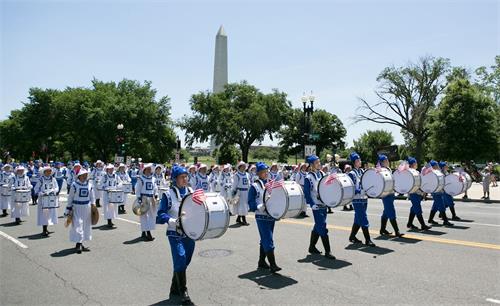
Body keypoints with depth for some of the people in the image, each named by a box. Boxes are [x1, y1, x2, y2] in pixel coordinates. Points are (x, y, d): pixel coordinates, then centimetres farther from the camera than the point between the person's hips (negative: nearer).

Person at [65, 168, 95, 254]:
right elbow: (70, 197, -2)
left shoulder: (89, 185, 5)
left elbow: (92, 197, 12)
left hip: (87, 208, 5)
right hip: (77, 207, -5)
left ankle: (81, 243, 21)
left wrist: (93, 204, 1)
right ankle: (78, 244, -3)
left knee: (86, 225, 9)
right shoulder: (74, 185, -6)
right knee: (78, 225, -9)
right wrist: (68, 209, -1)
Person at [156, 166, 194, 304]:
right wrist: (171, 220, -29)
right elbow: (160, 215, -12)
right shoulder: (168, 195, -9)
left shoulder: (191, 192, 5)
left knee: (185, 262, 14)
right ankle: (183, 292, 7)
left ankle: (175, 288, 35)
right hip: (175, 234, -5)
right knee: (180, 262, -11)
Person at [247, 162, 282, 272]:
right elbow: (251, 202, -8)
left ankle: (262, 262, 26)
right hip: (261, 217, -6)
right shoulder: (254, 186, -6)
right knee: (268, 240, -10)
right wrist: (259, 207, -24)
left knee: (265, 240, 14)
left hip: (271, 215, 6)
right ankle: (272, 265, -8)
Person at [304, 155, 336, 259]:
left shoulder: (322, 174, 9)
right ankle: (327, 251, -1)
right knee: (323, 228, -7)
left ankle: (312, 247, 29)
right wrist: (312, 204, -17)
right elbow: (306, 193, -11)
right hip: (316, 206, -7)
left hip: (324, 204, 7)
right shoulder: (308, 177, -10)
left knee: (318, 227, 15)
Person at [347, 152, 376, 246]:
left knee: (358, 219, 14)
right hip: (357, 200, -7)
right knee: (364, 220, -6)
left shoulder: (362, 171, 11)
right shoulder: (352, 173, -10)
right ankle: (367, 240, 1)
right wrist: (361, 191, -25)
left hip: (364, 199, 7)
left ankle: (352, 237, 26)